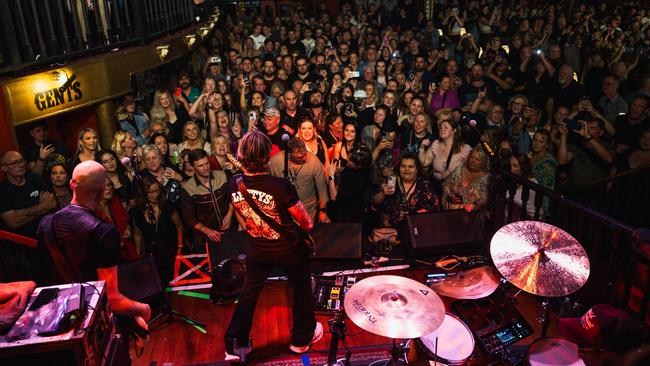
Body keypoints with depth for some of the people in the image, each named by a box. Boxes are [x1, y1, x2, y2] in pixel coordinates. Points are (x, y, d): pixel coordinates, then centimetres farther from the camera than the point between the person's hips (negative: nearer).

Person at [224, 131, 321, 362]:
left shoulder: (234, 185, -14)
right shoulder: (280, 186, -30)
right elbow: (305, 221, -17)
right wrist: (307, 225, 6)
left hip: (258, 250, 4)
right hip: (289, 249, -4)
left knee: (250, 291, 22)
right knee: (302, 290, 20)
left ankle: (235, 345, 27)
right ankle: (302, 338, 38)